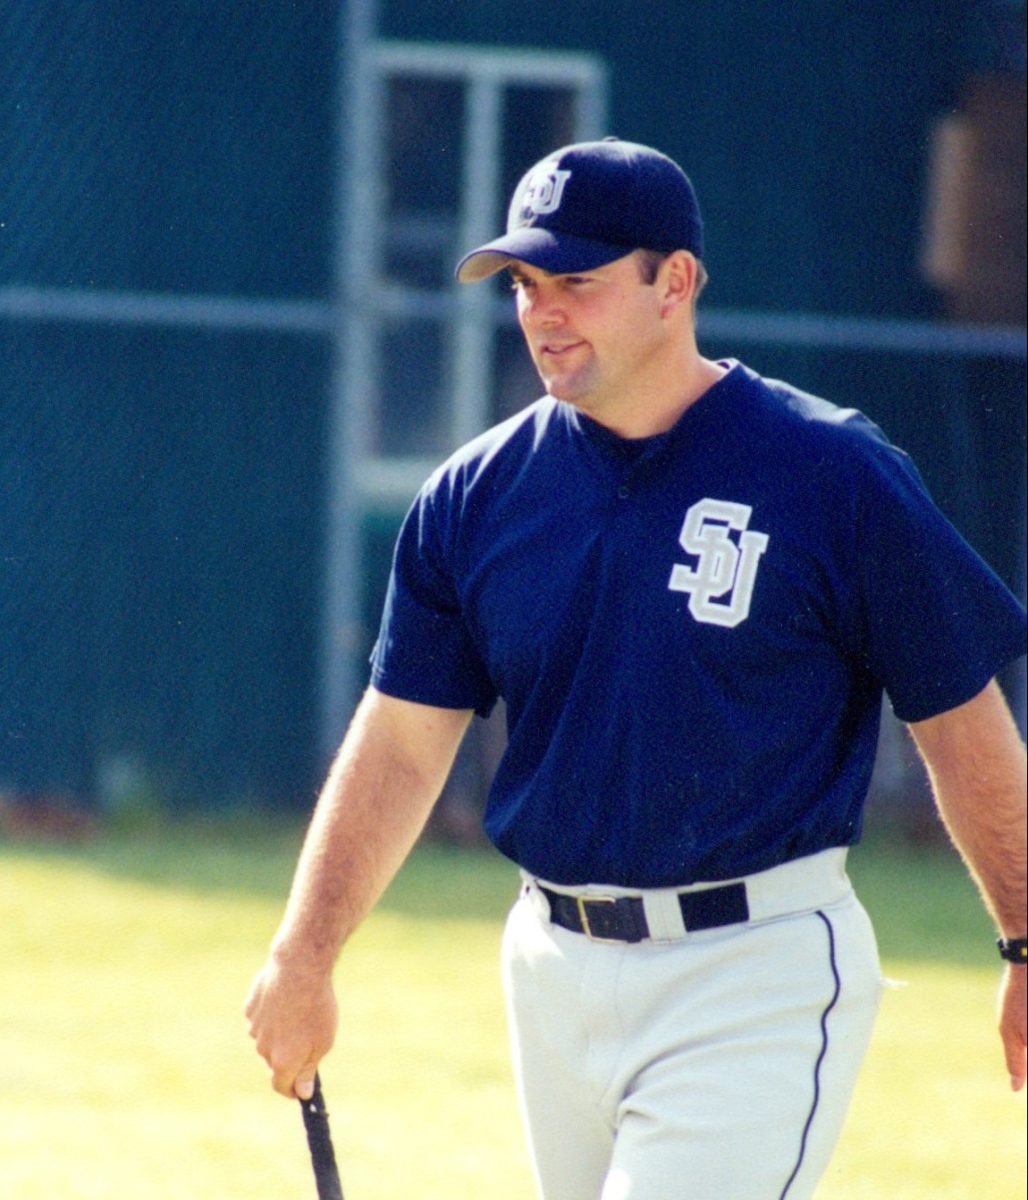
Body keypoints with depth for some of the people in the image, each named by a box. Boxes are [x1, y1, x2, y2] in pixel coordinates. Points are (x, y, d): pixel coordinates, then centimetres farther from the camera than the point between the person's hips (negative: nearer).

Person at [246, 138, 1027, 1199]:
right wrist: (304, 955, -1)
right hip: (556, 974, 6)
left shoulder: (837, 476, -8)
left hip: (759, 978, -5)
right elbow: (402, 746, 7)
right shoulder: (475, 496, 4)